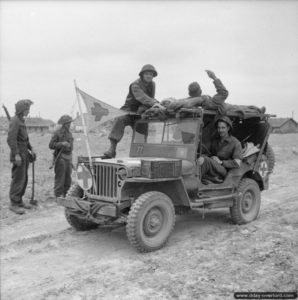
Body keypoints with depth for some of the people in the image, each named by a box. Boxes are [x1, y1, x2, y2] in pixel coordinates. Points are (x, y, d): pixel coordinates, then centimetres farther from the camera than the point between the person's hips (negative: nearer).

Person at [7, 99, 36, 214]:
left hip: (25, 154, 10)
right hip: (19, 155, -10)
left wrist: (30, 149, 20)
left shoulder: (21, 120, 16)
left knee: (24, 179, 13)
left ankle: (19, 201, 22)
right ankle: (13, 204, 0)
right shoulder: (15, 121, -14)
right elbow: (11, 139, -21)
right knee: (18, 179, -7)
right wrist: (16, 154, -24)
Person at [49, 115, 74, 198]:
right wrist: (62, 144, -22)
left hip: (68, 159, 7)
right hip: (60, 158, -7)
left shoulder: (69, 133, 16)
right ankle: (58, 196, 1)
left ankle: (64, 195, 21)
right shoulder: (57, 133, -6)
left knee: (68, 180, 10)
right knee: (60, 179, -6)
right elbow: (51, 145, -12)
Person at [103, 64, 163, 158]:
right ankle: (112, 148, -40)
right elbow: (141, 97, -36)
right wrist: (154, 103, -52)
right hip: (130, 110, -7)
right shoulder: (135, 85, -17)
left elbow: (151, 98, 6)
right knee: (119, 119, -32)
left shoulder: (152, 84, 6)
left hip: (142, 111, 7)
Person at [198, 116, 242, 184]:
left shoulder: (236, 143, -3)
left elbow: (237, 163, -11)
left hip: (224, 172, -6)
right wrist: (212, 157, 1)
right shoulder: (215, 141, 16)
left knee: (202, 160, -32)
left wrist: (220, 162, -12)